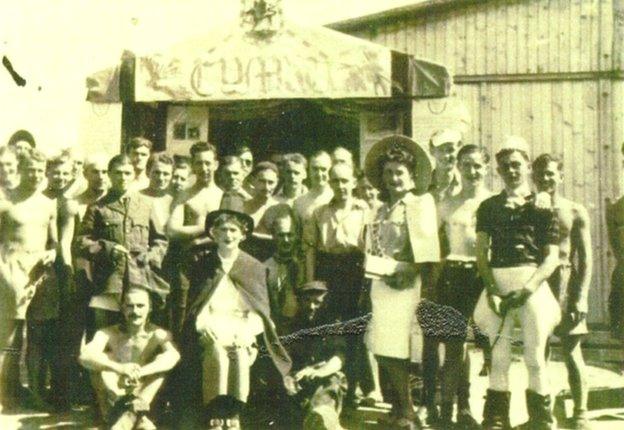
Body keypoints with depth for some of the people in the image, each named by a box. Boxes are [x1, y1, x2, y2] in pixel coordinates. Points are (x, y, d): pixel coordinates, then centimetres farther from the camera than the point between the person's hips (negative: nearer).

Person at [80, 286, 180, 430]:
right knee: (99, 360, -21)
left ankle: (133, 411, -30)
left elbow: (173, 355, -27)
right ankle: (137, 416, -33)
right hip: (113, 400, 1)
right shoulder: (108, 334, -6)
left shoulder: (157, 334, -5)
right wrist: (119, 368, -43)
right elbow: (85, 356, -26)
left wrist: (140, 372, -42)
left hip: (144, 396, 0)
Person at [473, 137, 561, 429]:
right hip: (497, 283, 2)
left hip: (532, 284, -2)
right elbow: (481, 252, 6)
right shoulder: (489, 207, 13)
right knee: (499, 355, 3)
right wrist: (491, 289, -8)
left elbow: (552, 257, 0)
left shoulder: (542, 207, 5)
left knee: (535, 354, -1)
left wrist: (527, 290, -13)